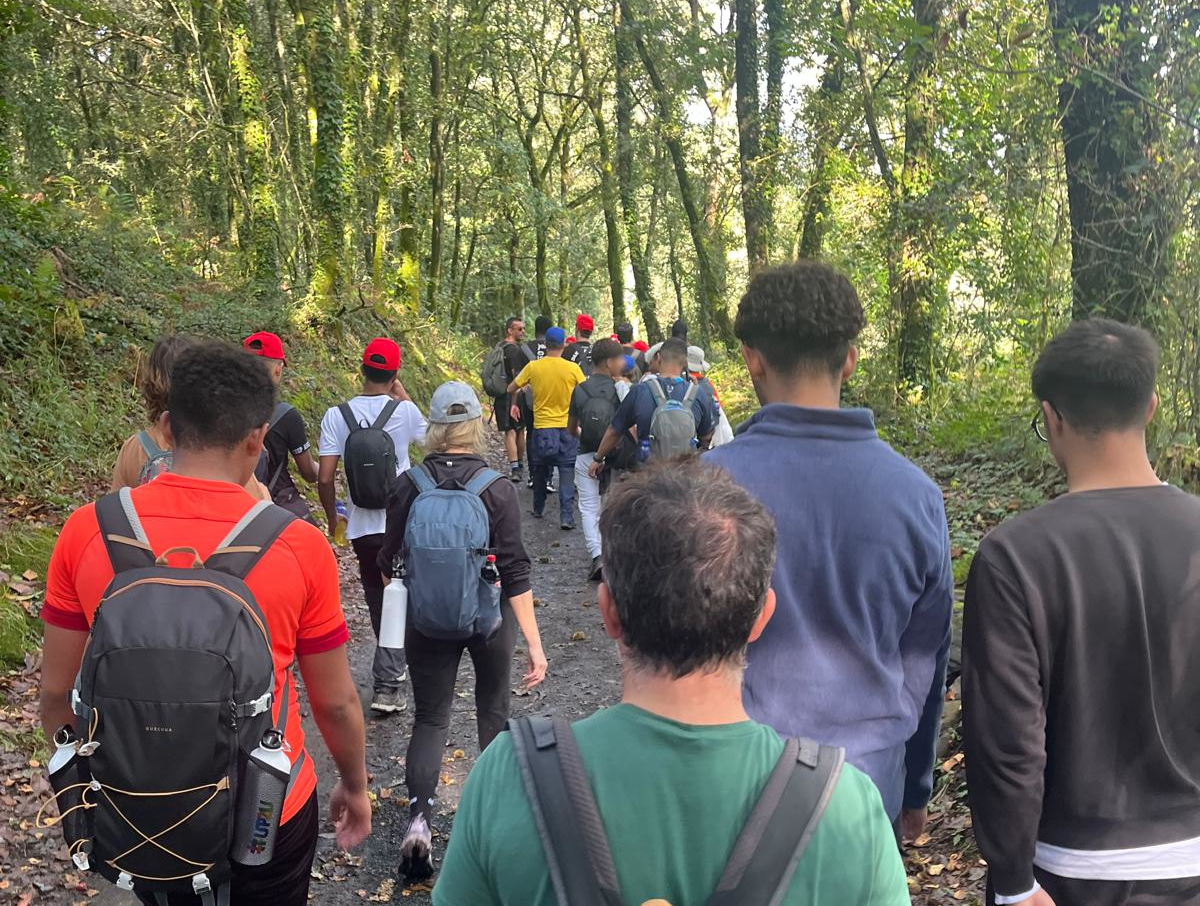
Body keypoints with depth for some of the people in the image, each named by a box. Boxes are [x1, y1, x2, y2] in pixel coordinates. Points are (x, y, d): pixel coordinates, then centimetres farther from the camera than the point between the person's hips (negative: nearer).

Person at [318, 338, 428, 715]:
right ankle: (386, 684, -2)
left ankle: (392, 666, 35)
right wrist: (402, 394, 13)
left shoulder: (337, 415, -8)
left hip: (361, 525, 2)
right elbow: (425, 433, 15)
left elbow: (324, 479, -9)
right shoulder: (404, 411, -10)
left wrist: (332, 518, 8)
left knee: (377, 598, 19)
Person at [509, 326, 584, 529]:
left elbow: (511, 389, 3)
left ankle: (538, 509, 31)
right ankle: (567, 516, -7)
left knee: (540, 471, 19)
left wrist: (526, 387, 22)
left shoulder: (533, 367, -6)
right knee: (567, 474, 1)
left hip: (541, 427, 2)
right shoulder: (573, 368, -10)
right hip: (567, 428, -1)